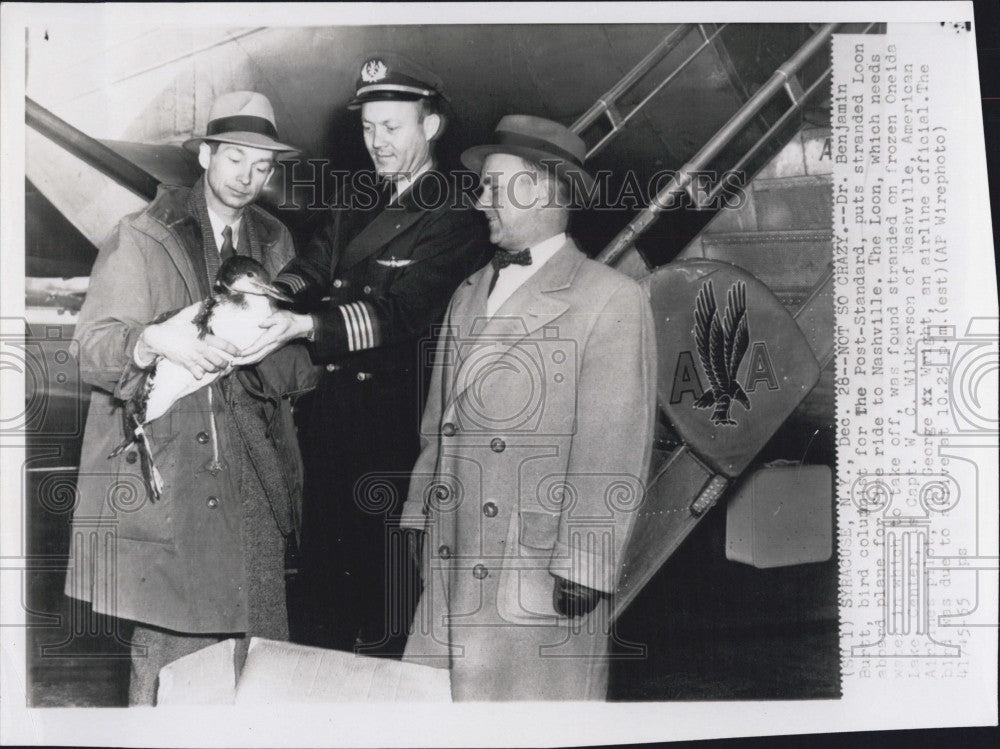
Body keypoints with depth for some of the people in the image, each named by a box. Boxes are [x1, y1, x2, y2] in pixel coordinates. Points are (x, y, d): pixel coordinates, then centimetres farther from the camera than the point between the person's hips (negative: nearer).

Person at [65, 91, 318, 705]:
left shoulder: (275, 245, 18)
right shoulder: (140, 238, 6)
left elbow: (301, 365, 9)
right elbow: (94, 350, -5)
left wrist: (245, 352, -12)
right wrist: (155, 341, -26)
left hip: (252, 485, 4)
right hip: (163, 478, -3)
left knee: (259, 651, -1)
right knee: (169, 647, -5)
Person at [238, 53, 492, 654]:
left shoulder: (457, 216, -12)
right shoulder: (363, 195, 13)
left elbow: (403, 310, -22)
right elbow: (317, 261, 4)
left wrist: (304, 326, -34)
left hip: (396, 429, -7)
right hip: (331, 418, 8)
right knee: (323, 555, 19)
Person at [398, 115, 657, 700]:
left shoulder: (612, 300, -7)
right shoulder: (469, 295, 15)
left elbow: (614, 452, -12)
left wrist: (581, 573, -15)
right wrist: (418, 518, 13)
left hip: (539, 583, -6)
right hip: (449, 574, 6)